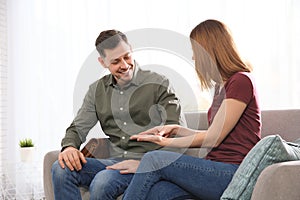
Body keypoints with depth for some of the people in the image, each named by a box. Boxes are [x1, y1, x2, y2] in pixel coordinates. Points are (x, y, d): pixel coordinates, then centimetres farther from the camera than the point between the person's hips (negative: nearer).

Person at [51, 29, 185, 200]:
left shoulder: (158, 83, -1)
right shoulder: (97, 90, 15)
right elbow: (79, 127, 16)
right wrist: (69, 146, -9)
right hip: (114, 161, 5)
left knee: (101, 183, -33)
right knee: (61, 169, -19)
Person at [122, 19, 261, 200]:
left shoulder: (241, 81, -8)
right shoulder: (222, 85, 22)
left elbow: (213, 138, -10)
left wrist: (166, 141, -1)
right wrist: (177, 130, 13)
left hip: (234, 172, -7)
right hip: (217, 169, 8)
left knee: (154, 159, -21)